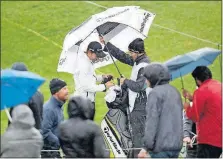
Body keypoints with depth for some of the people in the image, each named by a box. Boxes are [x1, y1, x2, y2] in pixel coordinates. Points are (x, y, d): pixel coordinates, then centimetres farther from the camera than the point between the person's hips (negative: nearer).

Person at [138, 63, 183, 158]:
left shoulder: (156, 93, -9)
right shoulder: (174, 91, 17)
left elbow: (152, 121, -14)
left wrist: (146, 147, -13)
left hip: (161, 146, -8)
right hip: (176, 145, 8)